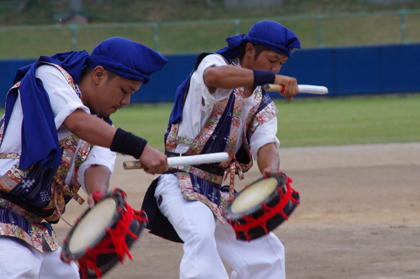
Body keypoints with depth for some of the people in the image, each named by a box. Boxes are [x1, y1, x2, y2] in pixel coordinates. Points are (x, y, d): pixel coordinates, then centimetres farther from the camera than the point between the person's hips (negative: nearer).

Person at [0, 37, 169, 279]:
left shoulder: (101, 129, 16)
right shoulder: (49, 75, -3)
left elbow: (97, 167, -5)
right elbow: (77, 122, -21)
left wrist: (99, 196, -29)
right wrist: (139, 149, -29)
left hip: (37, 229, 9)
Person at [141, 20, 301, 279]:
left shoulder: (263, 105, 13)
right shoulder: (215, 63, -6)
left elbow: (266, 145, -7)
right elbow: (215, 76, -34)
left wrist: (271, 172, -30)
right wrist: (271, 79, -39)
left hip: (222, 195, 8)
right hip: (181, 183, -8)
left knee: (268, 251, 11)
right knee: (201, 237, -34)